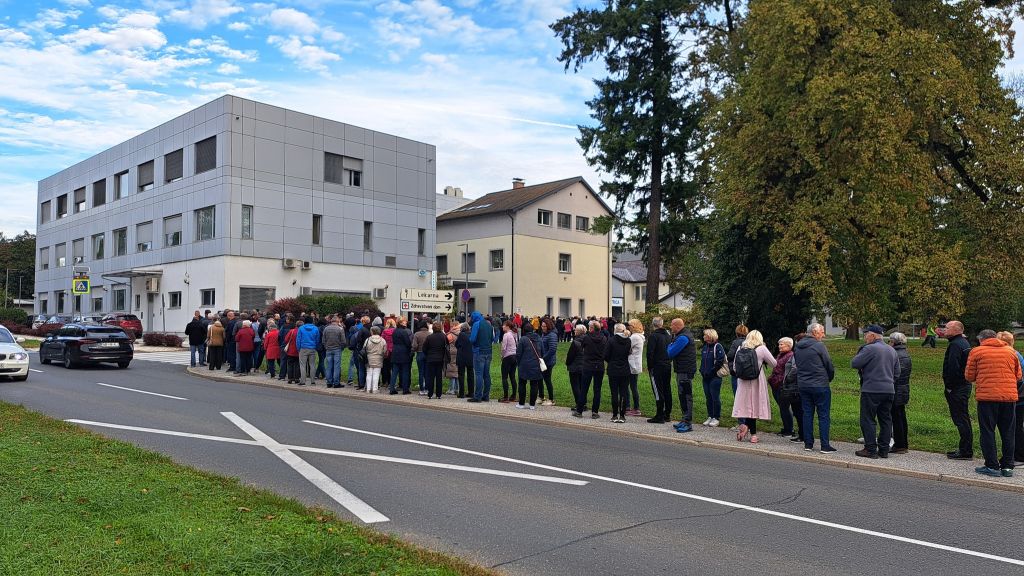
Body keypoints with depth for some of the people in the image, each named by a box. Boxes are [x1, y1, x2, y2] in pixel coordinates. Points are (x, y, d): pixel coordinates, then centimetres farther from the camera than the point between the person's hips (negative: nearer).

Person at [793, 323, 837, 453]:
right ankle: (825, 446, 0)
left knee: (807, 414, 11)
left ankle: (808, 444, 13)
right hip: (820, 386, -6)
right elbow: (829, 365, -7)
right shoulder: (819, 346, -12)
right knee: (824, 416, 0)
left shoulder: (797, 347, 8)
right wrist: (829, 378, 10)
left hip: (803, 385, 6)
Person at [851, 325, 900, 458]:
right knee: (886, 420, 11)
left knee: (868, 420, -2)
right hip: (889, 391, 8)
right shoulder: (892, 350, 14)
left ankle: (871, 450, -2)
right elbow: (897, 373, 18)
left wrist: (859, 353, 5)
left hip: (871, 391, -8)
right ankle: (884, 450, 15)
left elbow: (854, 364, -13)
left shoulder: (870, 349, -12)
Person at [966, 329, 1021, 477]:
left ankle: (992, 466, 3)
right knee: (1008, 432, 11)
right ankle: (1007, 466, 16)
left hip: (987, 396, -3)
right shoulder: (1011, 351, 10)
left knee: (987, 432, 3)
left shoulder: (976, 352, 0)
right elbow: (1019, 376, 14)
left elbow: (969, 377, 2)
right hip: (1010, 397, 4)